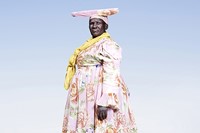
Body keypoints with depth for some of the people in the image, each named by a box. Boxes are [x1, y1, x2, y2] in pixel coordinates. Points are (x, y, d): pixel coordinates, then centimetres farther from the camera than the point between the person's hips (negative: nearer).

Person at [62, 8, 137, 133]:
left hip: (98, 94, -9)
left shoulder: (108, 44, -8)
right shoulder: (89, 45, 19)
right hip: (85, 98, 9)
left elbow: (111, 74, -18)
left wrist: (104, 103, -27)